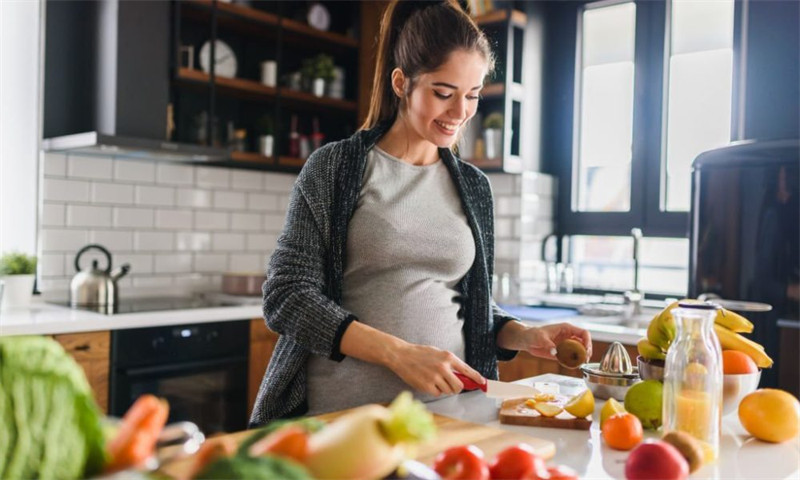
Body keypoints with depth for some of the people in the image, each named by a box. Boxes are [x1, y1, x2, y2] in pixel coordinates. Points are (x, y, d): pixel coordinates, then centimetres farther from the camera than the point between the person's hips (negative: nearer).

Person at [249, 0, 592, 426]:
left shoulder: (473, 186, 10)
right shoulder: (334, 168, -3)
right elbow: (286, 296, -9)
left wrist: (522, 336, -2)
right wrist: (399, 354, -18)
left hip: (443, 409, 4)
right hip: (341, 411, -4)